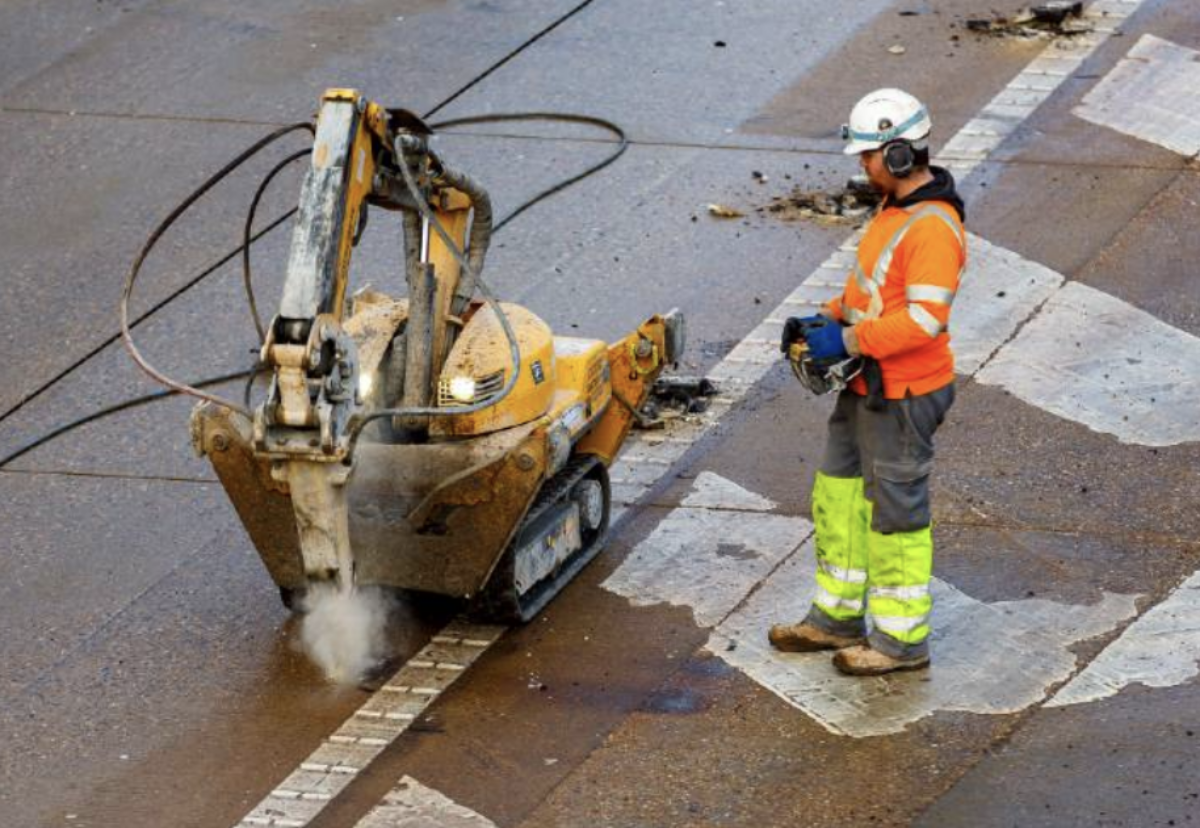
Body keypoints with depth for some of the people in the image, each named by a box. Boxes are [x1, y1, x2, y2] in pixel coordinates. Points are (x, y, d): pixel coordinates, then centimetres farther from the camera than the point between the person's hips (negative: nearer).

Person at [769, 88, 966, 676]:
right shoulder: (895, 208, 9)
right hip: (867, 387, 10)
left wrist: (849, 341, -26)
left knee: (895, 510, 1)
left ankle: (902, 638, 14)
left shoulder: (932, 228, -24)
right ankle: (838, 617, 31)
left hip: (903, 397, -10)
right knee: (839, 496, 18)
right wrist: (830, 318, 6)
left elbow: (925, 318, -30)